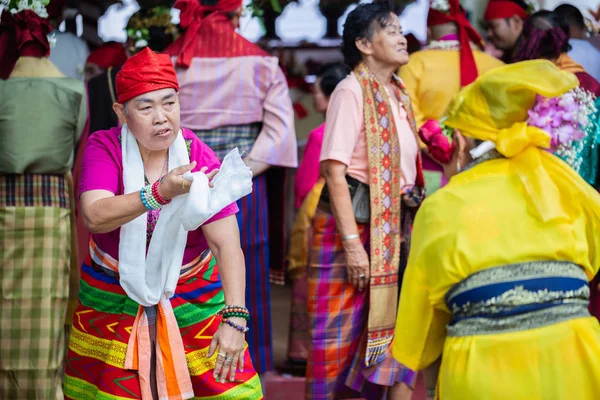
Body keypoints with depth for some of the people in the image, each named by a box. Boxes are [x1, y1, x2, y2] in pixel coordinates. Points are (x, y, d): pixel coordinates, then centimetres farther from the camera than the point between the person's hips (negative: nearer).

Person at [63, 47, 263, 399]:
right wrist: (161, 192, -42)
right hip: (114, 301, 0)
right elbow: (94, 217, -28)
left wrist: (234, 319, -32)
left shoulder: (199, 159, -13)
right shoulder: (105, 148, -11)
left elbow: (227, 244, -20)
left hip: (193, 302, 0)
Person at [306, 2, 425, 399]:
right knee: (343, 337, 0)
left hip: (396, 228, 7)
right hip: (353, 223, -7)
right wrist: (352, 244, -21)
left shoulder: (398, 95, 13)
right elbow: (335, 172, -16)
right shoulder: (352, 90, -11)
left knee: (395, 332, 7)